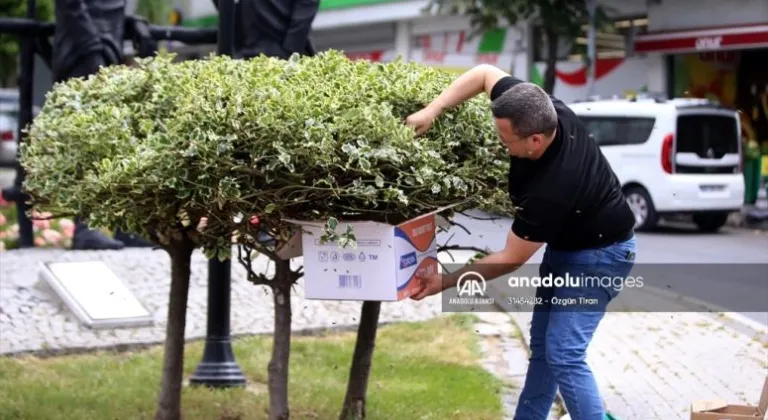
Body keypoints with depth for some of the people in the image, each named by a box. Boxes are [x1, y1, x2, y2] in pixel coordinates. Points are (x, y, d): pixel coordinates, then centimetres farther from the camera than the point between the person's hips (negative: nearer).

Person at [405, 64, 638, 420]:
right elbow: (484, 73, -2)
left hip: (599, 254, -9)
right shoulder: (540, 110, -20)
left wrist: (445, 282, -17)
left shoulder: (550, 190, -38)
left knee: (563, 354, -18)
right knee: (542, 345, 11)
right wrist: (433, 110, -13)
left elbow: (511, 260, -24)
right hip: (564, 244, 9)